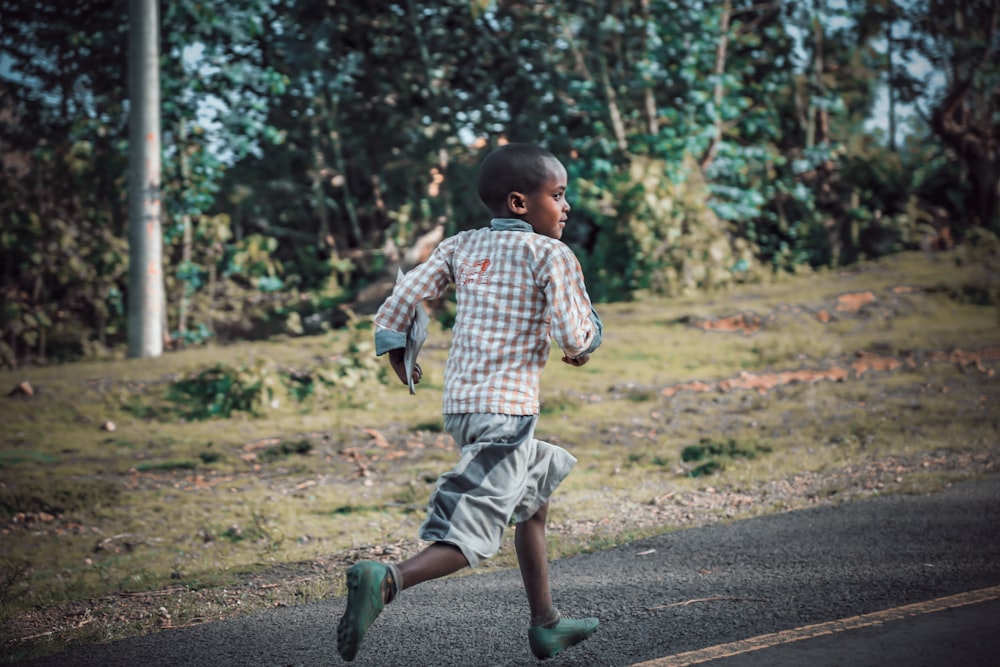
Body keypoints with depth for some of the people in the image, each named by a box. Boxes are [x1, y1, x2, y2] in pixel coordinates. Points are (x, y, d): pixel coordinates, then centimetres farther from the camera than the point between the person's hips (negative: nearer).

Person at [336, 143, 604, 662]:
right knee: (468, 541, -11)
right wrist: (585, 343, 11)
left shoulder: (461, 247, 12)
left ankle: (546, 625, 34)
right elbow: (573, 336, -12)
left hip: (460, 404, 8)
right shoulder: (552, 255, -5)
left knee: (534, 502, 26)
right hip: (507, 409, -8)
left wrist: (400, 364, 21)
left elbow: (401, 299, 6)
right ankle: (385, 581, -34)